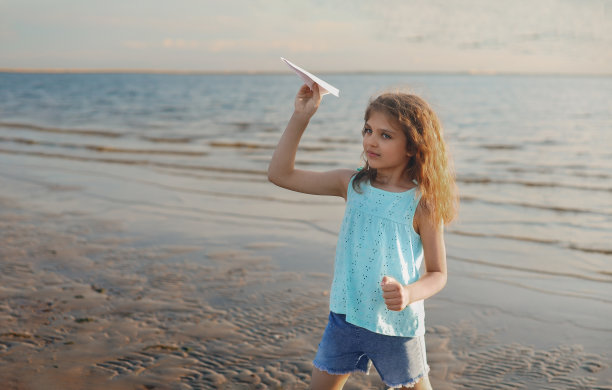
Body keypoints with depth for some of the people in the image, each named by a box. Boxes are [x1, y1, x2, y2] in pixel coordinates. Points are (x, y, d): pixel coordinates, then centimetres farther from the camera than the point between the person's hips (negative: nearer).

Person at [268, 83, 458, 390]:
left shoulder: (422, 203, -12)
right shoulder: (352, 184, -1)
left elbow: (438, 274, -6)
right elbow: (280, 174, -2)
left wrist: (409, 294, -27)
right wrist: (301, 117, -8)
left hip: (397, 324, -3)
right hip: (345, 316, 4)